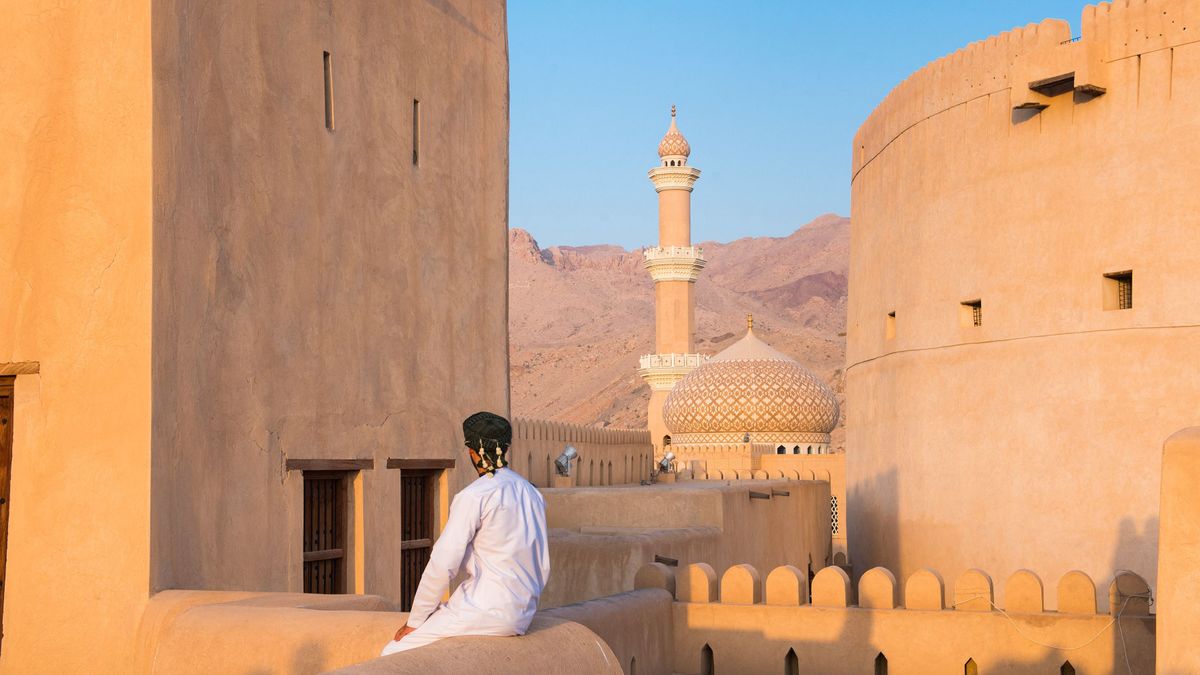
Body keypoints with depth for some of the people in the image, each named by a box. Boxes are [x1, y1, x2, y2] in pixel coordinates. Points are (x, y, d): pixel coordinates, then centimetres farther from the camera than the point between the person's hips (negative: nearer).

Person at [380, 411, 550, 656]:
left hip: (484, 610, -9)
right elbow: (543, 568, 16)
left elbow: (443, 564, -14)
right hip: (521, 616, 9)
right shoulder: (533, 494, 11)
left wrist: (415, 620, -5)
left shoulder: (474, 496, -12)